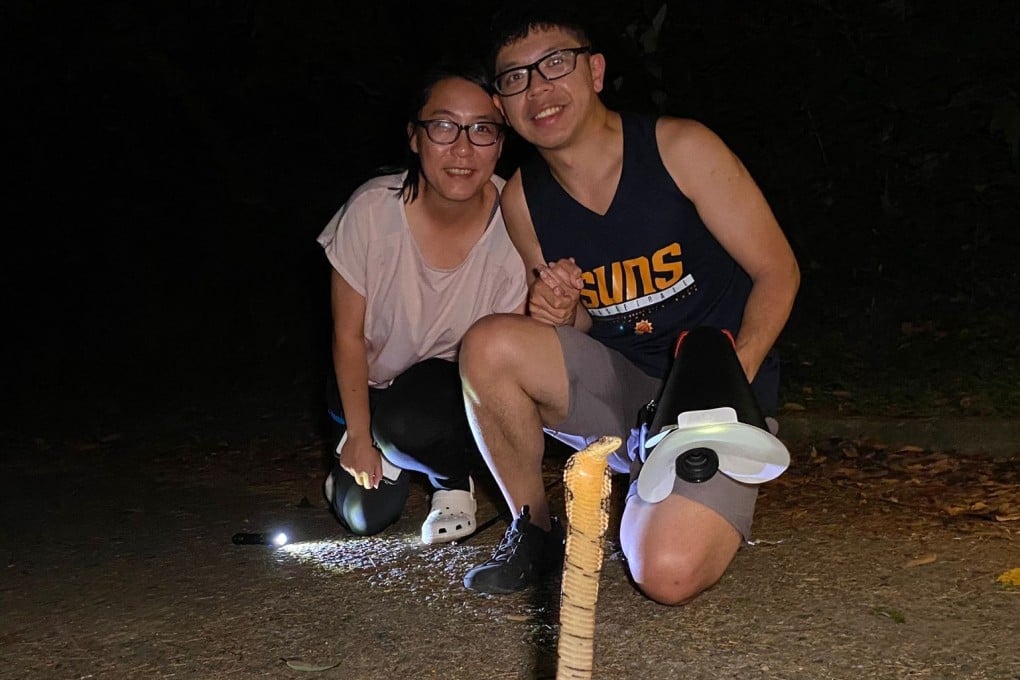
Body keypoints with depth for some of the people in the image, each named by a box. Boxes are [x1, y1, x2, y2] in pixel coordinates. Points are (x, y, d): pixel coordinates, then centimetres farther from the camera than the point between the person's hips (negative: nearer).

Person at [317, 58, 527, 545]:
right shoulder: (373, 210, -24)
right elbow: (349, 335, -13)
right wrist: (359, 437, -7)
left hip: (453, 381, -1)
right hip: (374, 380, 2)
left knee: (412, 421, -33)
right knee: (365, 514, -7)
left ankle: (454, 479, 2)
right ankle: (380, 441, 27)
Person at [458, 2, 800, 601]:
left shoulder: (681, 148, -13)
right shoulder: (523, 199, 0)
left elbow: (778, 270, -8)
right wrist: (559, 316, -15)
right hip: (620, 390, 4)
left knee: (668, 575, -27)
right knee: (489, 344, -24)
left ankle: (712, 508, 11)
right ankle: (533, 530, -2)